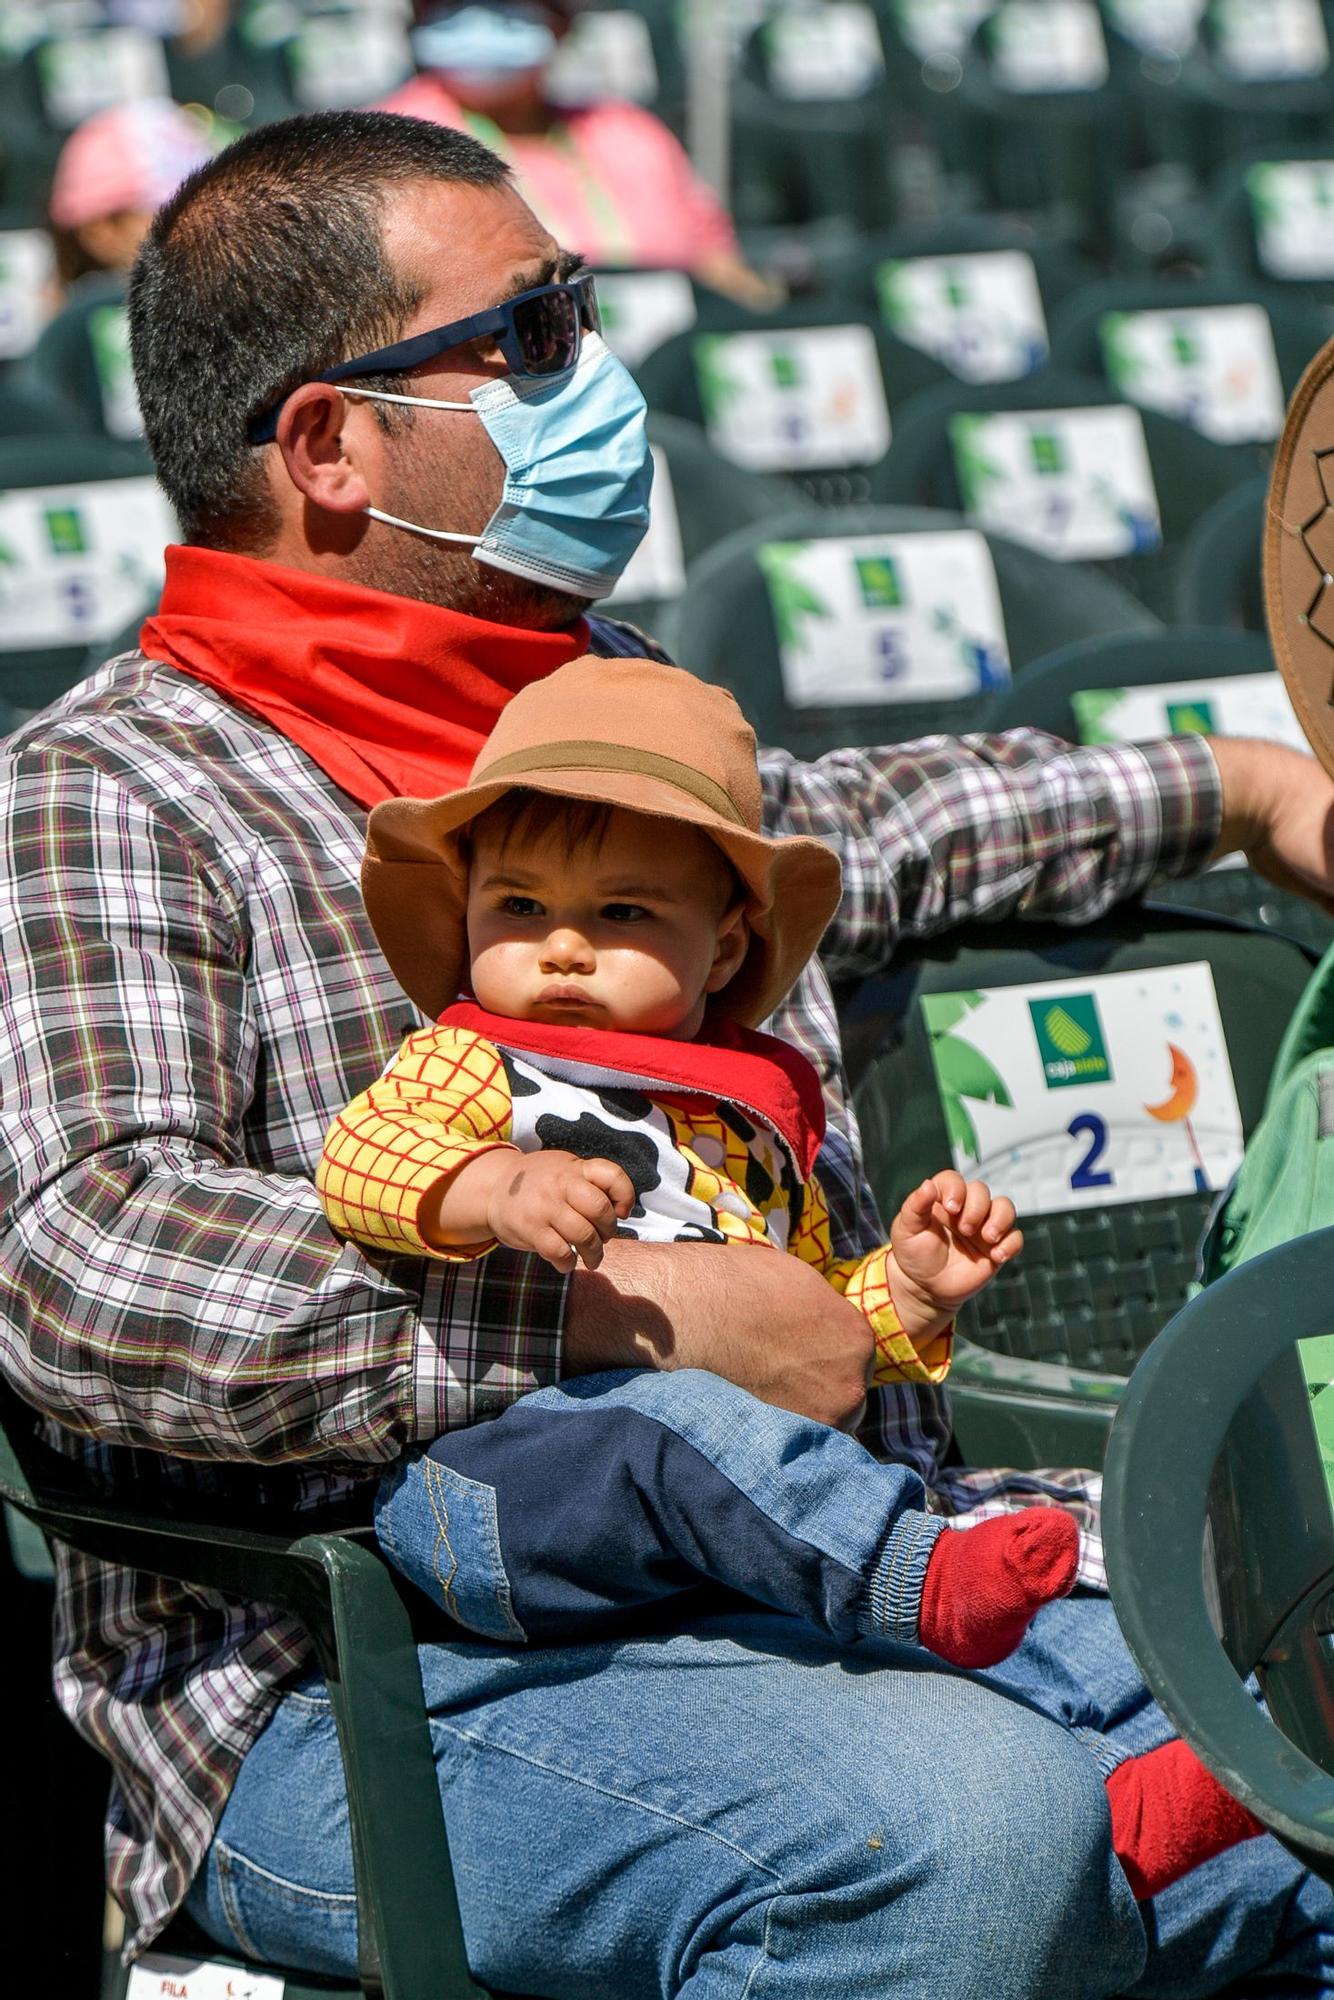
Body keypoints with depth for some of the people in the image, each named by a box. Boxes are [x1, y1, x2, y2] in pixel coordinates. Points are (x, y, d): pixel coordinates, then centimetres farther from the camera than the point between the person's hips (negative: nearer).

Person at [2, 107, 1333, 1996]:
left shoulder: (612, 702, 22)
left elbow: (831, 829, 46)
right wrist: (634, 1316, -19)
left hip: (855, 1574, 7)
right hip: (373, 1682, -7)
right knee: (967, 1828, -33)